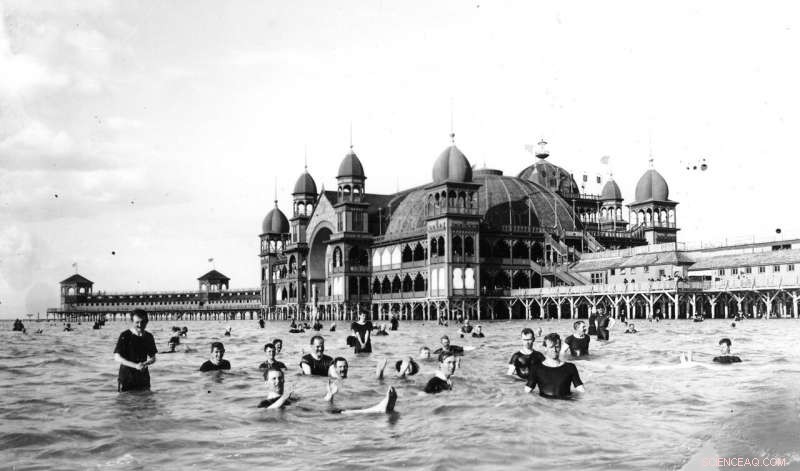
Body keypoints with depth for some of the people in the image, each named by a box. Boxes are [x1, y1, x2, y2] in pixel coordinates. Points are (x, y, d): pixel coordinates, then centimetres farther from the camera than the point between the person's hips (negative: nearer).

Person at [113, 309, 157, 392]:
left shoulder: (149, 337, 5)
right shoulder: (125, 336, -9)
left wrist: (146, 363, -12)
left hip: (143, 379, 4)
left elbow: (153, 358, 11)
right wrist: (135, 365, -24)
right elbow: (117, 358, -14)